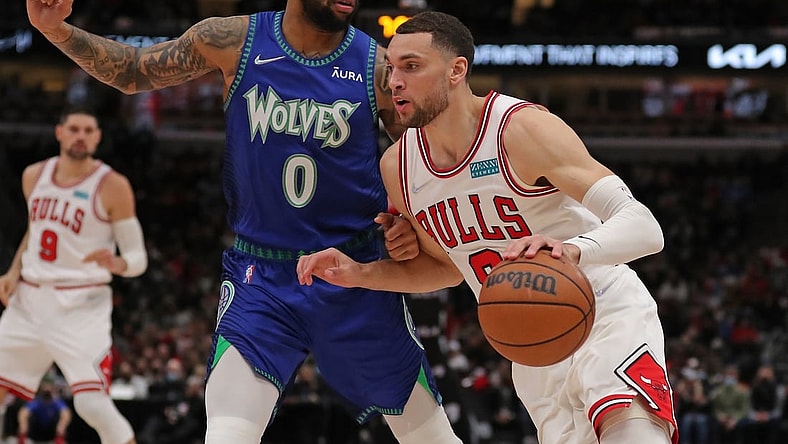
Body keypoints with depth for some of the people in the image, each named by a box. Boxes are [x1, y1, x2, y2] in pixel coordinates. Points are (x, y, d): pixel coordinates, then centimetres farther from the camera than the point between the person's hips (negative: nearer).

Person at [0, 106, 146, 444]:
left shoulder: (112, 186, -9)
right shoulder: (34, 176, 7)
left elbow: (138, 258, -7)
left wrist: (117, 263, -30)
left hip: (81, 306, -6)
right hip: (28, 301, 6)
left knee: (93, 404, -19)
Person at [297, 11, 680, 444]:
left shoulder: (522, 128, -19)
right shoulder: (397, 166, 1)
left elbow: (644, 227, -27)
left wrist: (572, 250, -47)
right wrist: (360, 274, 3)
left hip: (606, 314, -6)